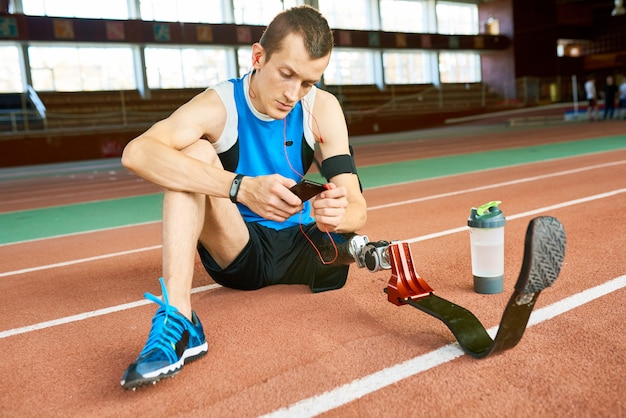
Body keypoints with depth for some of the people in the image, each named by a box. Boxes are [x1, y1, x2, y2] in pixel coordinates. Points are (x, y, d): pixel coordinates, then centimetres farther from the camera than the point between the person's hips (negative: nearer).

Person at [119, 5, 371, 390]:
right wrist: (242, 187, -47)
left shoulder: (323, 108, -11)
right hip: (239, 256, -2)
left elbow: (356, 208, -17)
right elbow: (136, 152, -36)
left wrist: (338, 216, -42)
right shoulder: (220, 105, -17)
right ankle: (177, 320, -36)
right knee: (194, 153, -26)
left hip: (301, 249, 3)